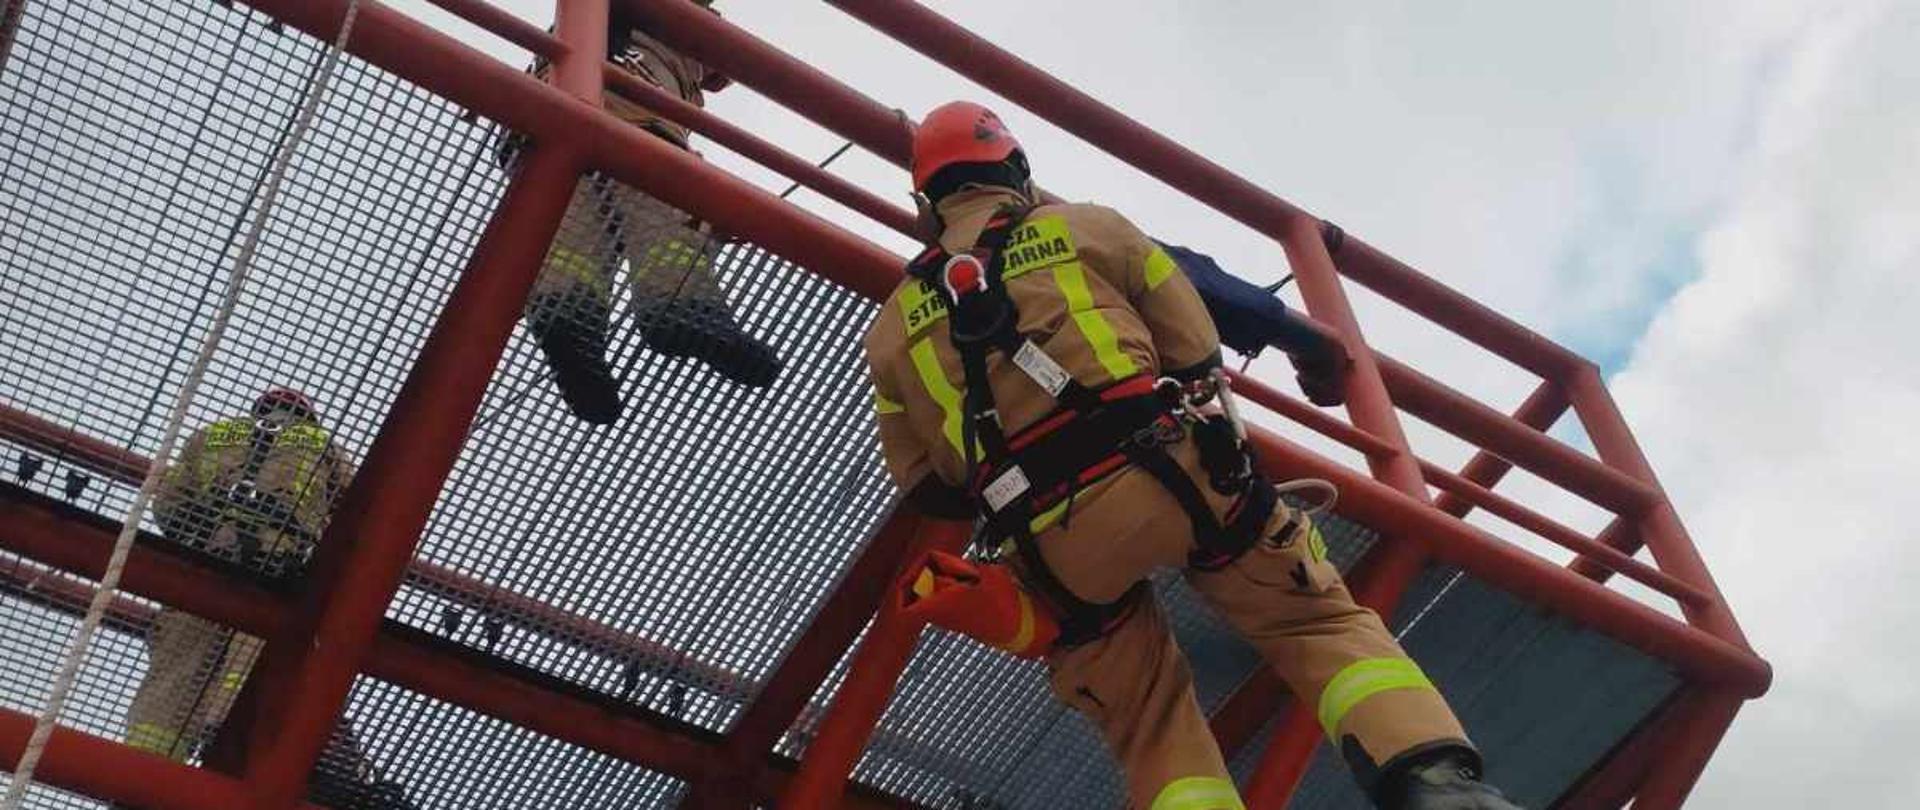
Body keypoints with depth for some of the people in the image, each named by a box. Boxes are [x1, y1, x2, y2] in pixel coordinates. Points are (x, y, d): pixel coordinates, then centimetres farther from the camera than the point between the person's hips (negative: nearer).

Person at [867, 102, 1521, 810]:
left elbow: (927, 490, 17)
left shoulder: (890, 329, 17)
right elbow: (1196, 351, 8)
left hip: (1057, 544, 2)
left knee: (1151, 726, 13)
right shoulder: (1088, 226, 12)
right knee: (1319, 622, 8)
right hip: (1167, 469, -2)